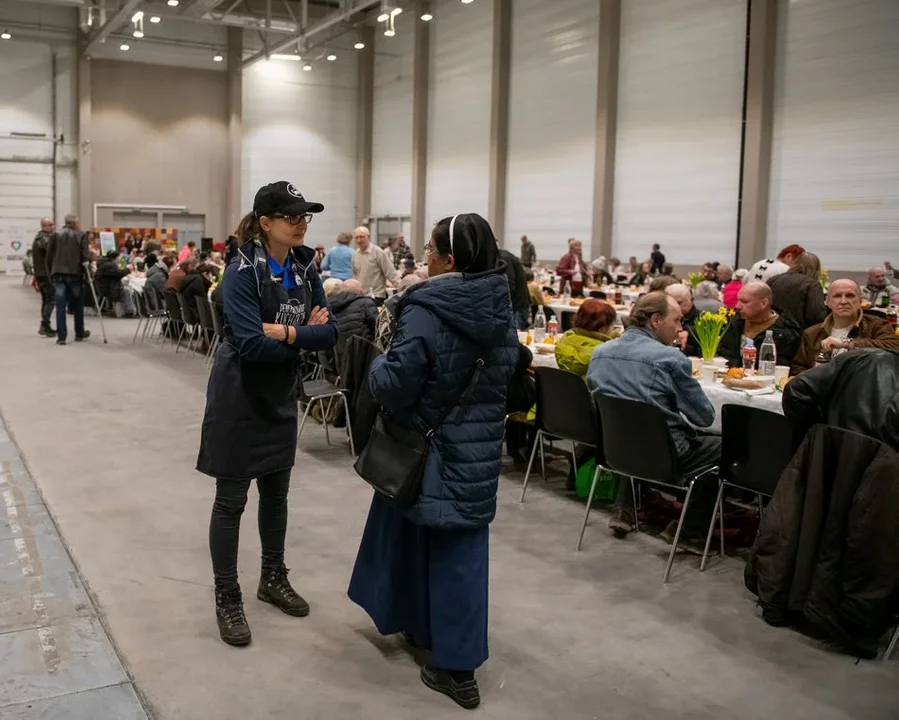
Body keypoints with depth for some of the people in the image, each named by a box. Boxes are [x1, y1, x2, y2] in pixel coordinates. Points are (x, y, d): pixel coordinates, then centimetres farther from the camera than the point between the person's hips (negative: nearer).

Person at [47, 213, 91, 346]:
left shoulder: (54, 235, 7)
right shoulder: (81, 236, -1)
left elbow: (49, 256, 5)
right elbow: (85, 256, -8)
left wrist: (52, 271, 14)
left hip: (58, 274, 2)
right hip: (75, 274, -2)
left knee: (60, 306, 0)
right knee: (77, 305, 13)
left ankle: (61, 336, -4)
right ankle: (79, 334, 23)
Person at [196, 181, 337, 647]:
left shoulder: (304, 269, 1)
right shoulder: (242, 272, -18)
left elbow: (329, 333, -6)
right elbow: (251, 344, -28)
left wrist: (285, 332, -21)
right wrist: (303, 334, -16)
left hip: (282, 395, 7)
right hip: (239, 396, -6)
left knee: (275, 492, 18)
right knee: (231, 499, 4)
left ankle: (273, 579, 35)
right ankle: (226, 598, 17)